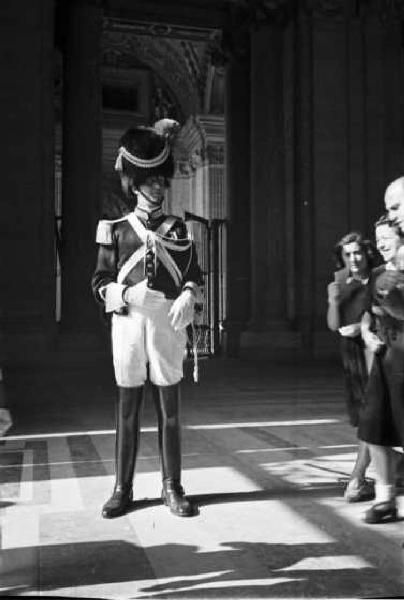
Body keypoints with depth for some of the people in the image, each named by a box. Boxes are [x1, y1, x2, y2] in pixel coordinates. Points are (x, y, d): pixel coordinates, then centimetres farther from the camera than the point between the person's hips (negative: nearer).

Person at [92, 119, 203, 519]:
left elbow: (194, 275, 12)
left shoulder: (178, 228, 13)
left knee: (169, 408, 4)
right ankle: (122, 489, 15)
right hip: (128, 321, -1)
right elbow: (100, 282, 7)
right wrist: (124, 294, -14)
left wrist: (187, 295, -10)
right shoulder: (115, 229, 9)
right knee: (128, 407, 4)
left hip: (168, 322, 1)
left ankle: (172, 487, 14)